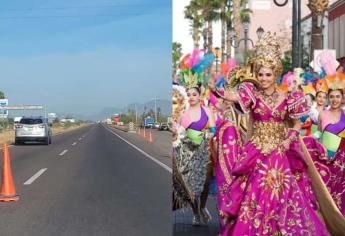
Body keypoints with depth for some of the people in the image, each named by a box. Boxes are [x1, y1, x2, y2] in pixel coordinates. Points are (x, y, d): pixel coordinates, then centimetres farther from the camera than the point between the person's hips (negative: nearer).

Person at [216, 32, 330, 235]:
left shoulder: (287, 97, 3)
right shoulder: (253, 94, 0)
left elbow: (297, 123, 12)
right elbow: (231, 97, -21)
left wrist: (289, 139, -6)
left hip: (280, 152, 0)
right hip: (257, 152, 0)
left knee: (281, 192, 2)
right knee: (254, 193, 0)